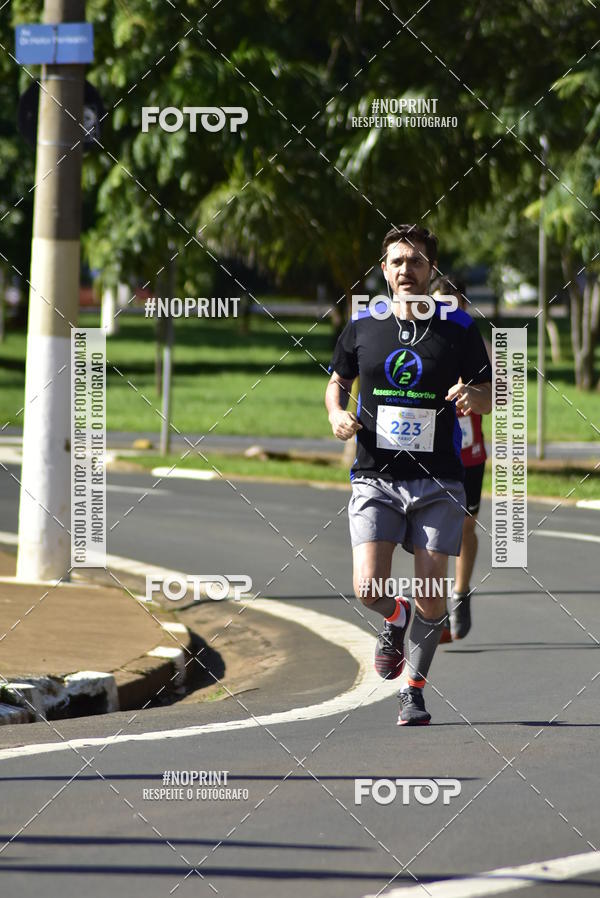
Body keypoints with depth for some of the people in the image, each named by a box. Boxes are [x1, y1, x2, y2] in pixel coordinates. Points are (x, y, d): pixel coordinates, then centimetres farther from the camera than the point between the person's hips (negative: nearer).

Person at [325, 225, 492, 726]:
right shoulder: (362, 326, 4)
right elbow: (338, 380, 19)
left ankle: (414, 689, 17)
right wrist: (337, 414, -2)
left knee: (430, 595, -3)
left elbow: (492, 395, 8)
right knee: (369, 589, -13)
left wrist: (473, 395, -15)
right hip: (375, 478, 1)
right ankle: (395, 621, 23)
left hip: (438, 481, 0)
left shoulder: (459, 328, 0)